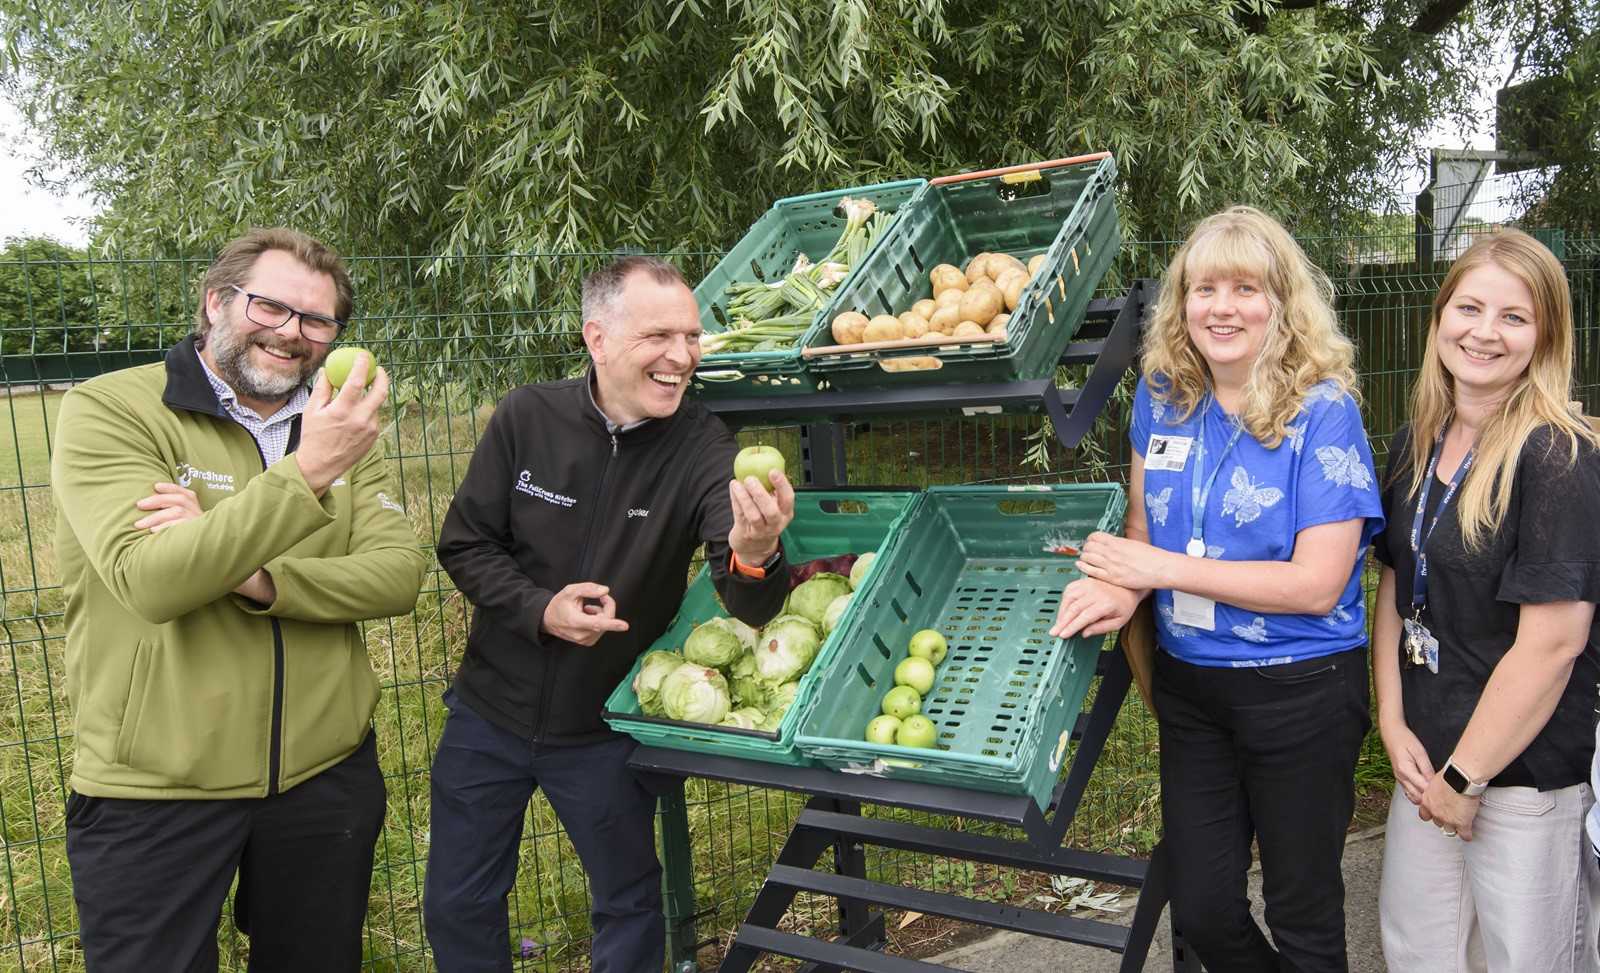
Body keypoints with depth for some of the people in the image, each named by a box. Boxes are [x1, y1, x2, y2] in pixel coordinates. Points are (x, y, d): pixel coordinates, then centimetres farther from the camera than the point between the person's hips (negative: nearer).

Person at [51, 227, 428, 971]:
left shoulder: (338, 427, 5)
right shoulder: (109, 411, -11)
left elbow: (399, 575, -7)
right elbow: (149, 583, -26)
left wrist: (253, 579, -22)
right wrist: (306, 472, -33)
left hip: (327, 773, 5)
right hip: (153, 795, -4)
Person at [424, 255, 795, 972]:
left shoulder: (701, 447, -17)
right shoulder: (527, 417, -13)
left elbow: (749, 608, -27)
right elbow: (464, 542, -4)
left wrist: (753, 555, -51)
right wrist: (539, 610, -22)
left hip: (605, 727, -1)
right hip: (491, 712, 2)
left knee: (630, 908, 16)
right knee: (455, 907, 19)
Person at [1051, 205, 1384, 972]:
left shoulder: (1321, 410, -16)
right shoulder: (1161, 397, -1)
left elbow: (1316, 584, -20)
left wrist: (1162, 569, -21)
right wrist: (1121, 590, -13)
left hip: (1300, 692, -4)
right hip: (1190, 684, 5)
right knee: (1200, 910, 17)